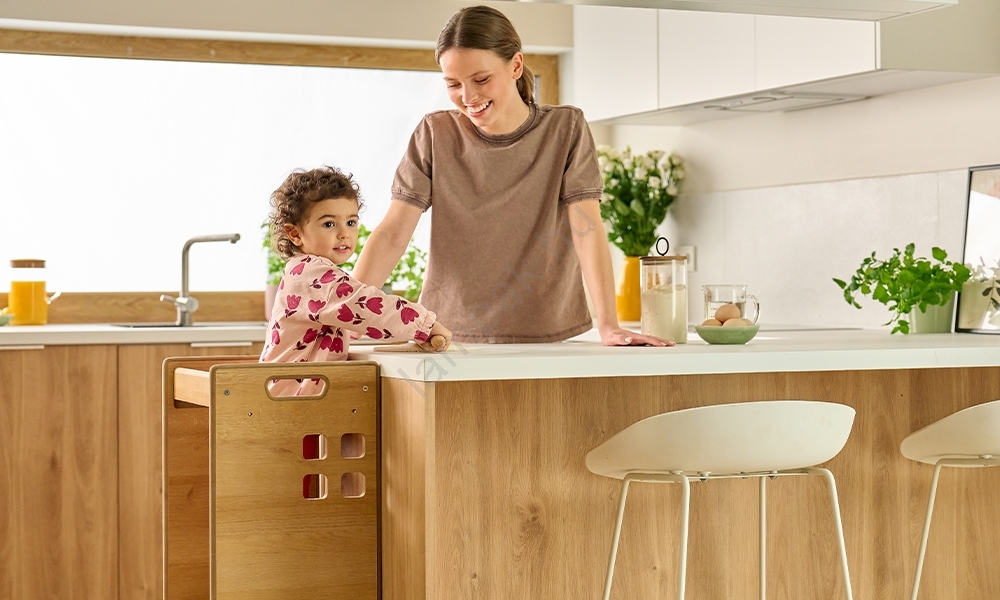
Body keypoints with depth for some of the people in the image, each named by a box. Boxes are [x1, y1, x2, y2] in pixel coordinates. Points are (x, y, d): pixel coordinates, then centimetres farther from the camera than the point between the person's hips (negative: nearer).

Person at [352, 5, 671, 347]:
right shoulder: (434, 135, 5)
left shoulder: (565, 129, 2)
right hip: (449, 338, 1)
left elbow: (587, 230, -5)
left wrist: (609, 327, -17)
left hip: (548, 337, -1)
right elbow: (392, 235, -1)